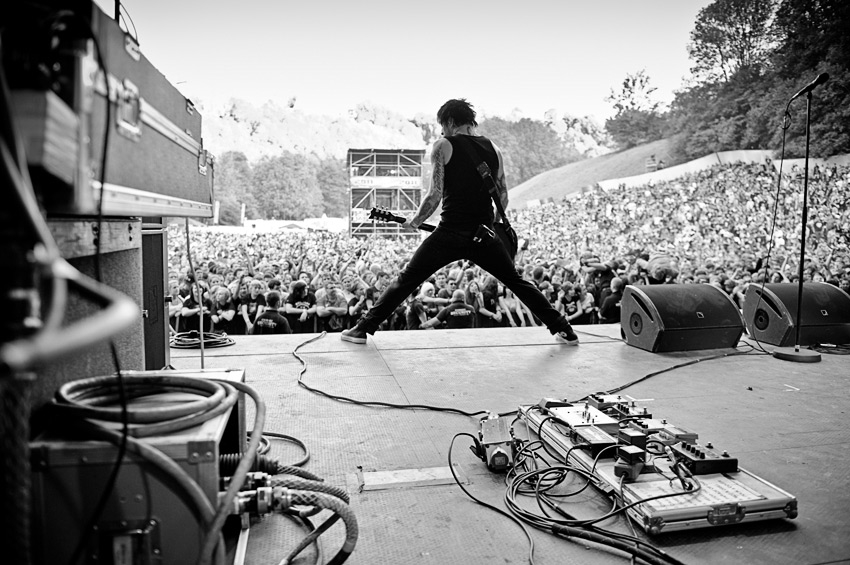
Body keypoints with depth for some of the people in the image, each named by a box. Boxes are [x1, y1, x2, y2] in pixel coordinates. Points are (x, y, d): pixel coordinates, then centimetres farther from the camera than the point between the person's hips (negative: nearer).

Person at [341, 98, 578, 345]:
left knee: (405, 280, 8)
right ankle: (564, 330, 18)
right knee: (517, 281, 18)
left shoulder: (444, 146, -1)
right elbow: (503, 199, 13)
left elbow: (435, 195, -9)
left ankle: (363, 329, 10)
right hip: (484, 235, 4)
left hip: (450, 234, -3)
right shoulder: (494, 149, 12)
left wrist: (415, 222, 6)